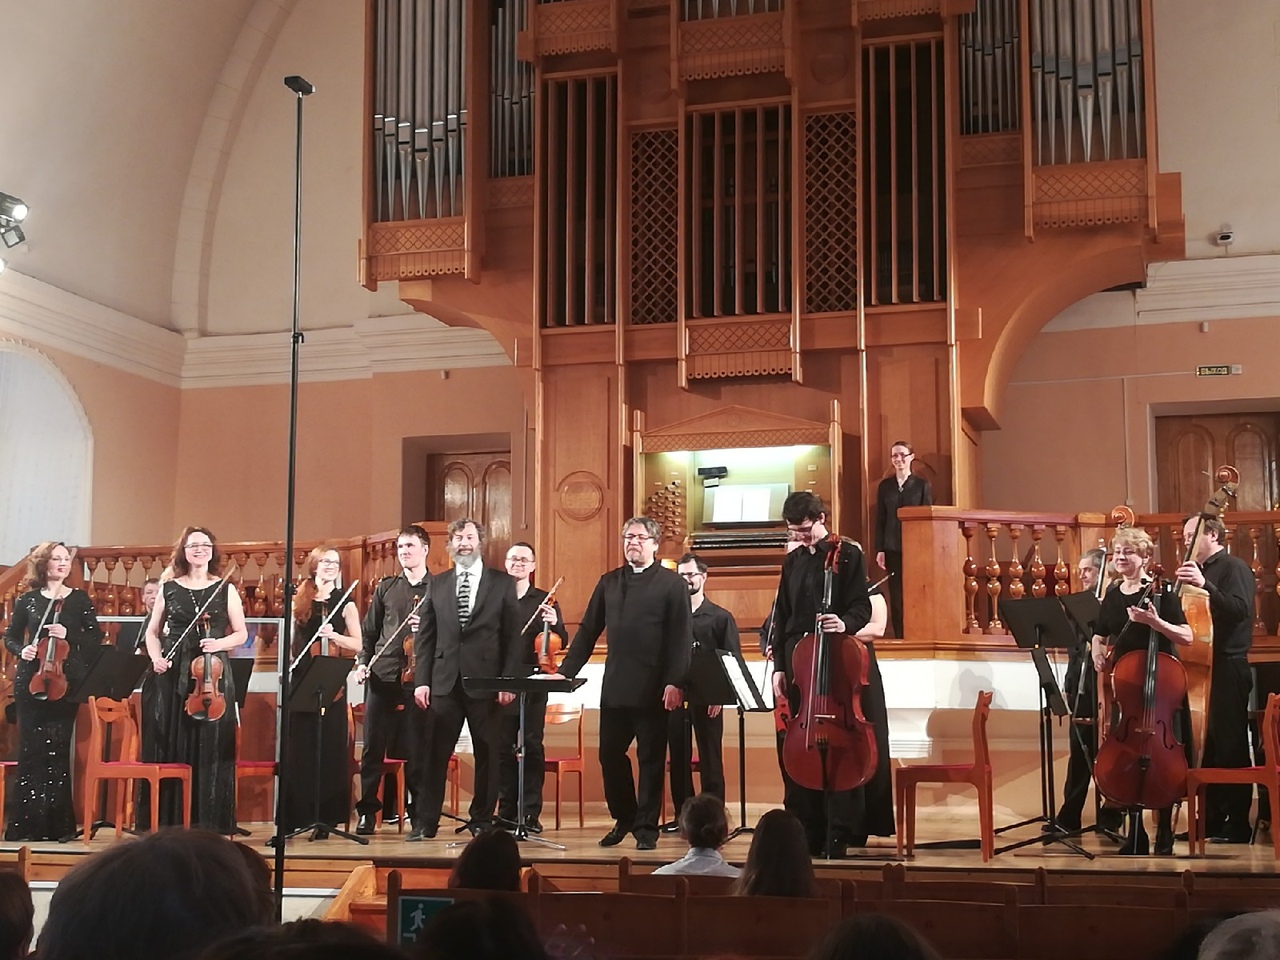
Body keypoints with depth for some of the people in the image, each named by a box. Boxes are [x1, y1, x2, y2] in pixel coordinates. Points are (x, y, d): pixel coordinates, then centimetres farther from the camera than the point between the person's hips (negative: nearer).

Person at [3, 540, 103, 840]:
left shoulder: (79, 599, 6)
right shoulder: (28, 599, 7)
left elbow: (96, 639, 3)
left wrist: (68, 634, -13)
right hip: (31, 681, 1)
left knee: (58, 750, -2)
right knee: (31, 749, -1)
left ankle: (57, 824, 3)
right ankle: (25, 823, 5)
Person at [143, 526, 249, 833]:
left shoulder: (225, 589, 7)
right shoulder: (169, 589, 10)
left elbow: (241, 634, 8)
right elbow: (152, 632, 15)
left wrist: (219, 643, -11)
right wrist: (156, 658, -3)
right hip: (176, 675, 1)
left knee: (212, 747, -3)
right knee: (175, 747, 0)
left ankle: (211, 821, 2)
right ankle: (173, 820, 7)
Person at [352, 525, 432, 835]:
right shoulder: (386, 587, 15)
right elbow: (370, 631, 17)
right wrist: (362, 662, 4)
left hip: (418, 677, -3)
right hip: (382, 675, 3)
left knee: (417, 749, 0)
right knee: (373, 747, 2)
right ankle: (367, 812, 11)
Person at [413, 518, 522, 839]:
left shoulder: (502, 583, 4)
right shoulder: (437, 584, 11)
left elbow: (513, 635, 1)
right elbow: (425, 636, 10)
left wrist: (508, 680, -7)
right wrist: (421, 680, 1)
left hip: (485, 681, -1)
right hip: (445, 681, 2)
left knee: (487, 754, 4)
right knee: (436, 753, 1)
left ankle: (482, 820, 16)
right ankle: (425, 822, 8)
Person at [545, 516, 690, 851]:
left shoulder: (672, 584, -1)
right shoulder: (608, 582, 13)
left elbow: (681, 637, -7)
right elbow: (588, 631, 14)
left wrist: (675, 682, -17)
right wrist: (566, 672, 7)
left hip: (652, 690, -4)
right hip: (614, 688, 4)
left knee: (650, 758, 3)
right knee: (610, 754, 7)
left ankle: (647, 827, 14)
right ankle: (624, 819, 24)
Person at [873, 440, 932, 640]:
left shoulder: (922, 485, 4)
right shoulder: (885, 486, 9)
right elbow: (880, 520, 7)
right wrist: (879, 550, 0)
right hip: (893, 549, 2)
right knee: (896, 596, 2)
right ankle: (900, 637, 7)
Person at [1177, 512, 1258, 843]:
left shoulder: (1234, 568, -6)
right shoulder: (1200, 570, 18)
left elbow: (1240, 609, -23)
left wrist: (1205, 585, -33)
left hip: (1227, 669, -9)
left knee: (1231, 747, -5)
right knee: (1207, 748, 11)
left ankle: (1238, 825, 0)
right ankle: (1211, 819, 18)